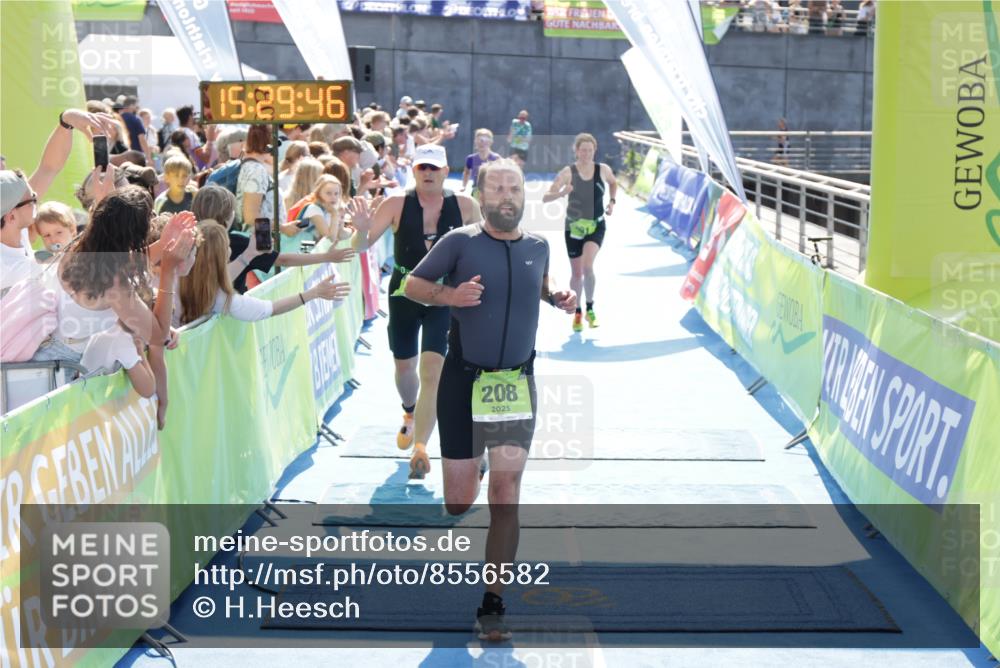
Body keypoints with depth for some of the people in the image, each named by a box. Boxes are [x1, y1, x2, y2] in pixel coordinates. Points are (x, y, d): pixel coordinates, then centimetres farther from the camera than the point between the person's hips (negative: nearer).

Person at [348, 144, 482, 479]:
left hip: (445, 296, -2)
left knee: (432, 369, -16)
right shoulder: (397, 204, -8)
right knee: (404, 366, 18)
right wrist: (362, 229, -33)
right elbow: (360, 247, -11)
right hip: (404, 293, 2)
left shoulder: (465, 206, -6)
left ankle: (420, 447, -14)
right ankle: (410, 414, 50)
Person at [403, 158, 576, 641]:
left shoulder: (537, 247, 6)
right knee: (458, 502, 1)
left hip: (516, 384, 2)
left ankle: (492, 604, 0)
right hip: (462, 382, -2)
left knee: (505, 496, -7)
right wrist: (449, 295, -18)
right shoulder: (459, 242, -5)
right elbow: (413, 285, 1)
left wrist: (558, 298, 4)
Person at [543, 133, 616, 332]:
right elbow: (545, 198, -17)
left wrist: (612, 201, 5)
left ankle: (590, 308, 0)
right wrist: (561, 193, -36)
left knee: (588, 266, -21)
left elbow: (614, 183, 20)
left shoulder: (603, 170, -4)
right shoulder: (568, 172, -12)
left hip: (596, 226, 0)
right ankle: (577, 314, 27)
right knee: (577, 273, 7)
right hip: (574, 226, 0)